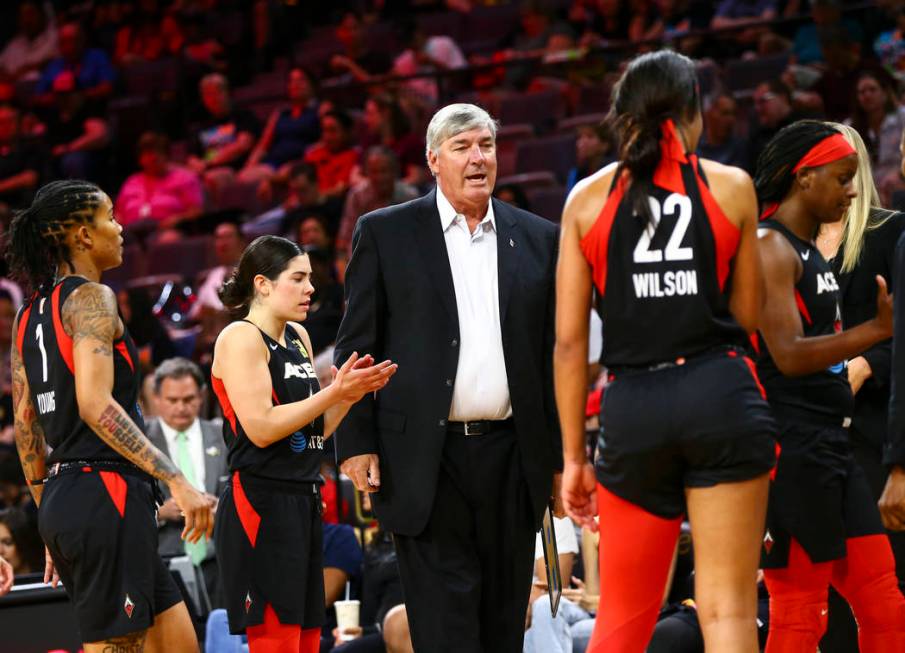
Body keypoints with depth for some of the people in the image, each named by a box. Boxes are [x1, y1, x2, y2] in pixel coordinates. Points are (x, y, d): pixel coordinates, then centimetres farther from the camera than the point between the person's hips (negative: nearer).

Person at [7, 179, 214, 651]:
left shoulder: (29, 316, 16)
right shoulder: (90, 298, -9)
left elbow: (25, 428, 19)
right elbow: (95, 405, -20)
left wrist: (52, 525, 25)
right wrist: (177, 481, -23)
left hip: (61, 502, 9)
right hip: (105, 493, -9)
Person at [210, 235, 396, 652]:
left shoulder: (298, 337, 17)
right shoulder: (240, 338, -8)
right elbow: (261, 427, -18)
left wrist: (351, 393, 3)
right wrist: (335, 392, -17)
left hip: (302, 504, 9)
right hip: (261, 504, -9)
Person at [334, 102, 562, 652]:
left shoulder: (539, 239, 11)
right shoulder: (385, 234, 4)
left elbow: (556, 353, 12)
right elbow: (356, 347, 3)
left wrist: (562, 457, 8)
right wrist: (356, 443, -4)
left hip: (512, 457, 3)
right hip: (426, 460, -3)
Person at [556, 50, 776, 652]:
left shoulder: (587, 199, 7)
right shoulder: (733, 187, 4)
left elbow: (570, 341, 5)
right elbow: (748, 316, 8)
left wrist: (574, 455, 10)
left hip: (633, 405, 2)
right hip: (721, 396, -1)